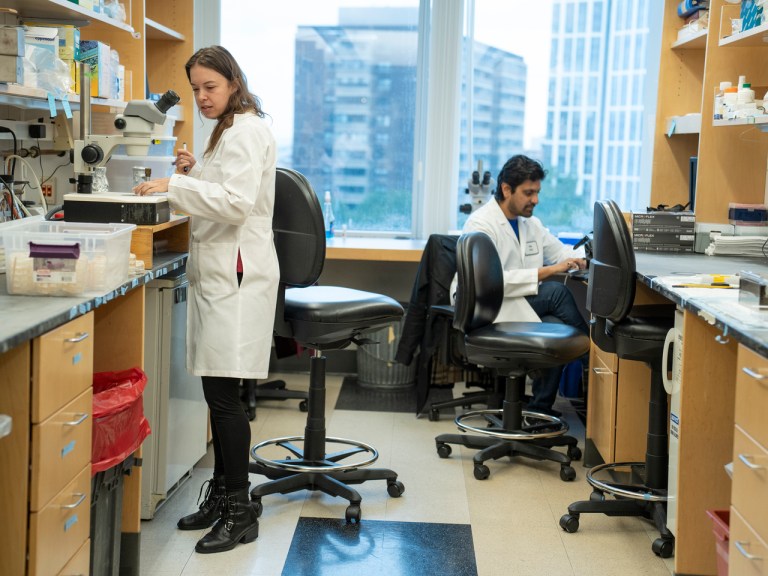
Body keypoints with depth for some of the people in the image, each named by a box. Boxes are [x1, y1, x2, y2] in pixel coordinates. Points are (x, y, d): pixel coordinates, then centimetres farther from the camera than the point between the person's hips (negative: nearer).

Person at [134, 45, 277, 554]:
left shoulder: (247, 131, -10)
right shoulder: (228, 131, 21)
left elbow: (237, 203, -21)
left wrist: (176, 184, -20)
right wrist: (193, 172, 9)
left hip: (238, 276, -10)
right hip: (218, 272, 10)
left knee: (223, 394, -8)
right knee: (218, 393, 12)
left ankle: (240, 512, 1)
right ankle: (221, 496, 22)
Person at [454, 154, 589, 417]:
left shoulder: (530, 223, 15)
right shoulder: (481, 223, -12)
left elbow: (561, 252, 19)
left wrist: (587, 259, -5)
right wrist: (545, 272, -26)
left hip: (519, 304, 8)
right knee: (557, 292, -23)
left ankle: (540, 406, -13)